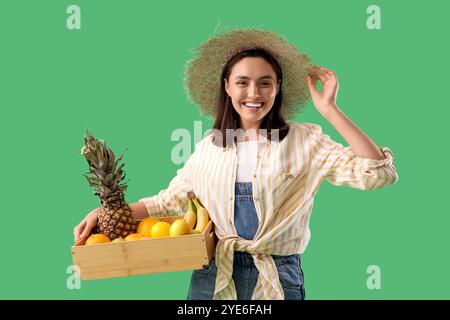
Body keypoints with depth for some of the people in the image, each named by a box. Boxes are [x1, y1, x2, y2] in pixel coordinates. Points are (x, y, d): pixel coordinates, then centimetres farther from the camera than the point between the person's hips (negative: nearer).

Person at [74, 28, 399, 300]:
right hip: (211, 279, 3)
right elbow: (170, 200, 14)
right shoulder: (209, 146, 5)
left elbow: (379, 173, -15)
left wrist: (330, 110, -18)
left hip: (278, 280, -3)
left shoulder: (305, 140, -6)